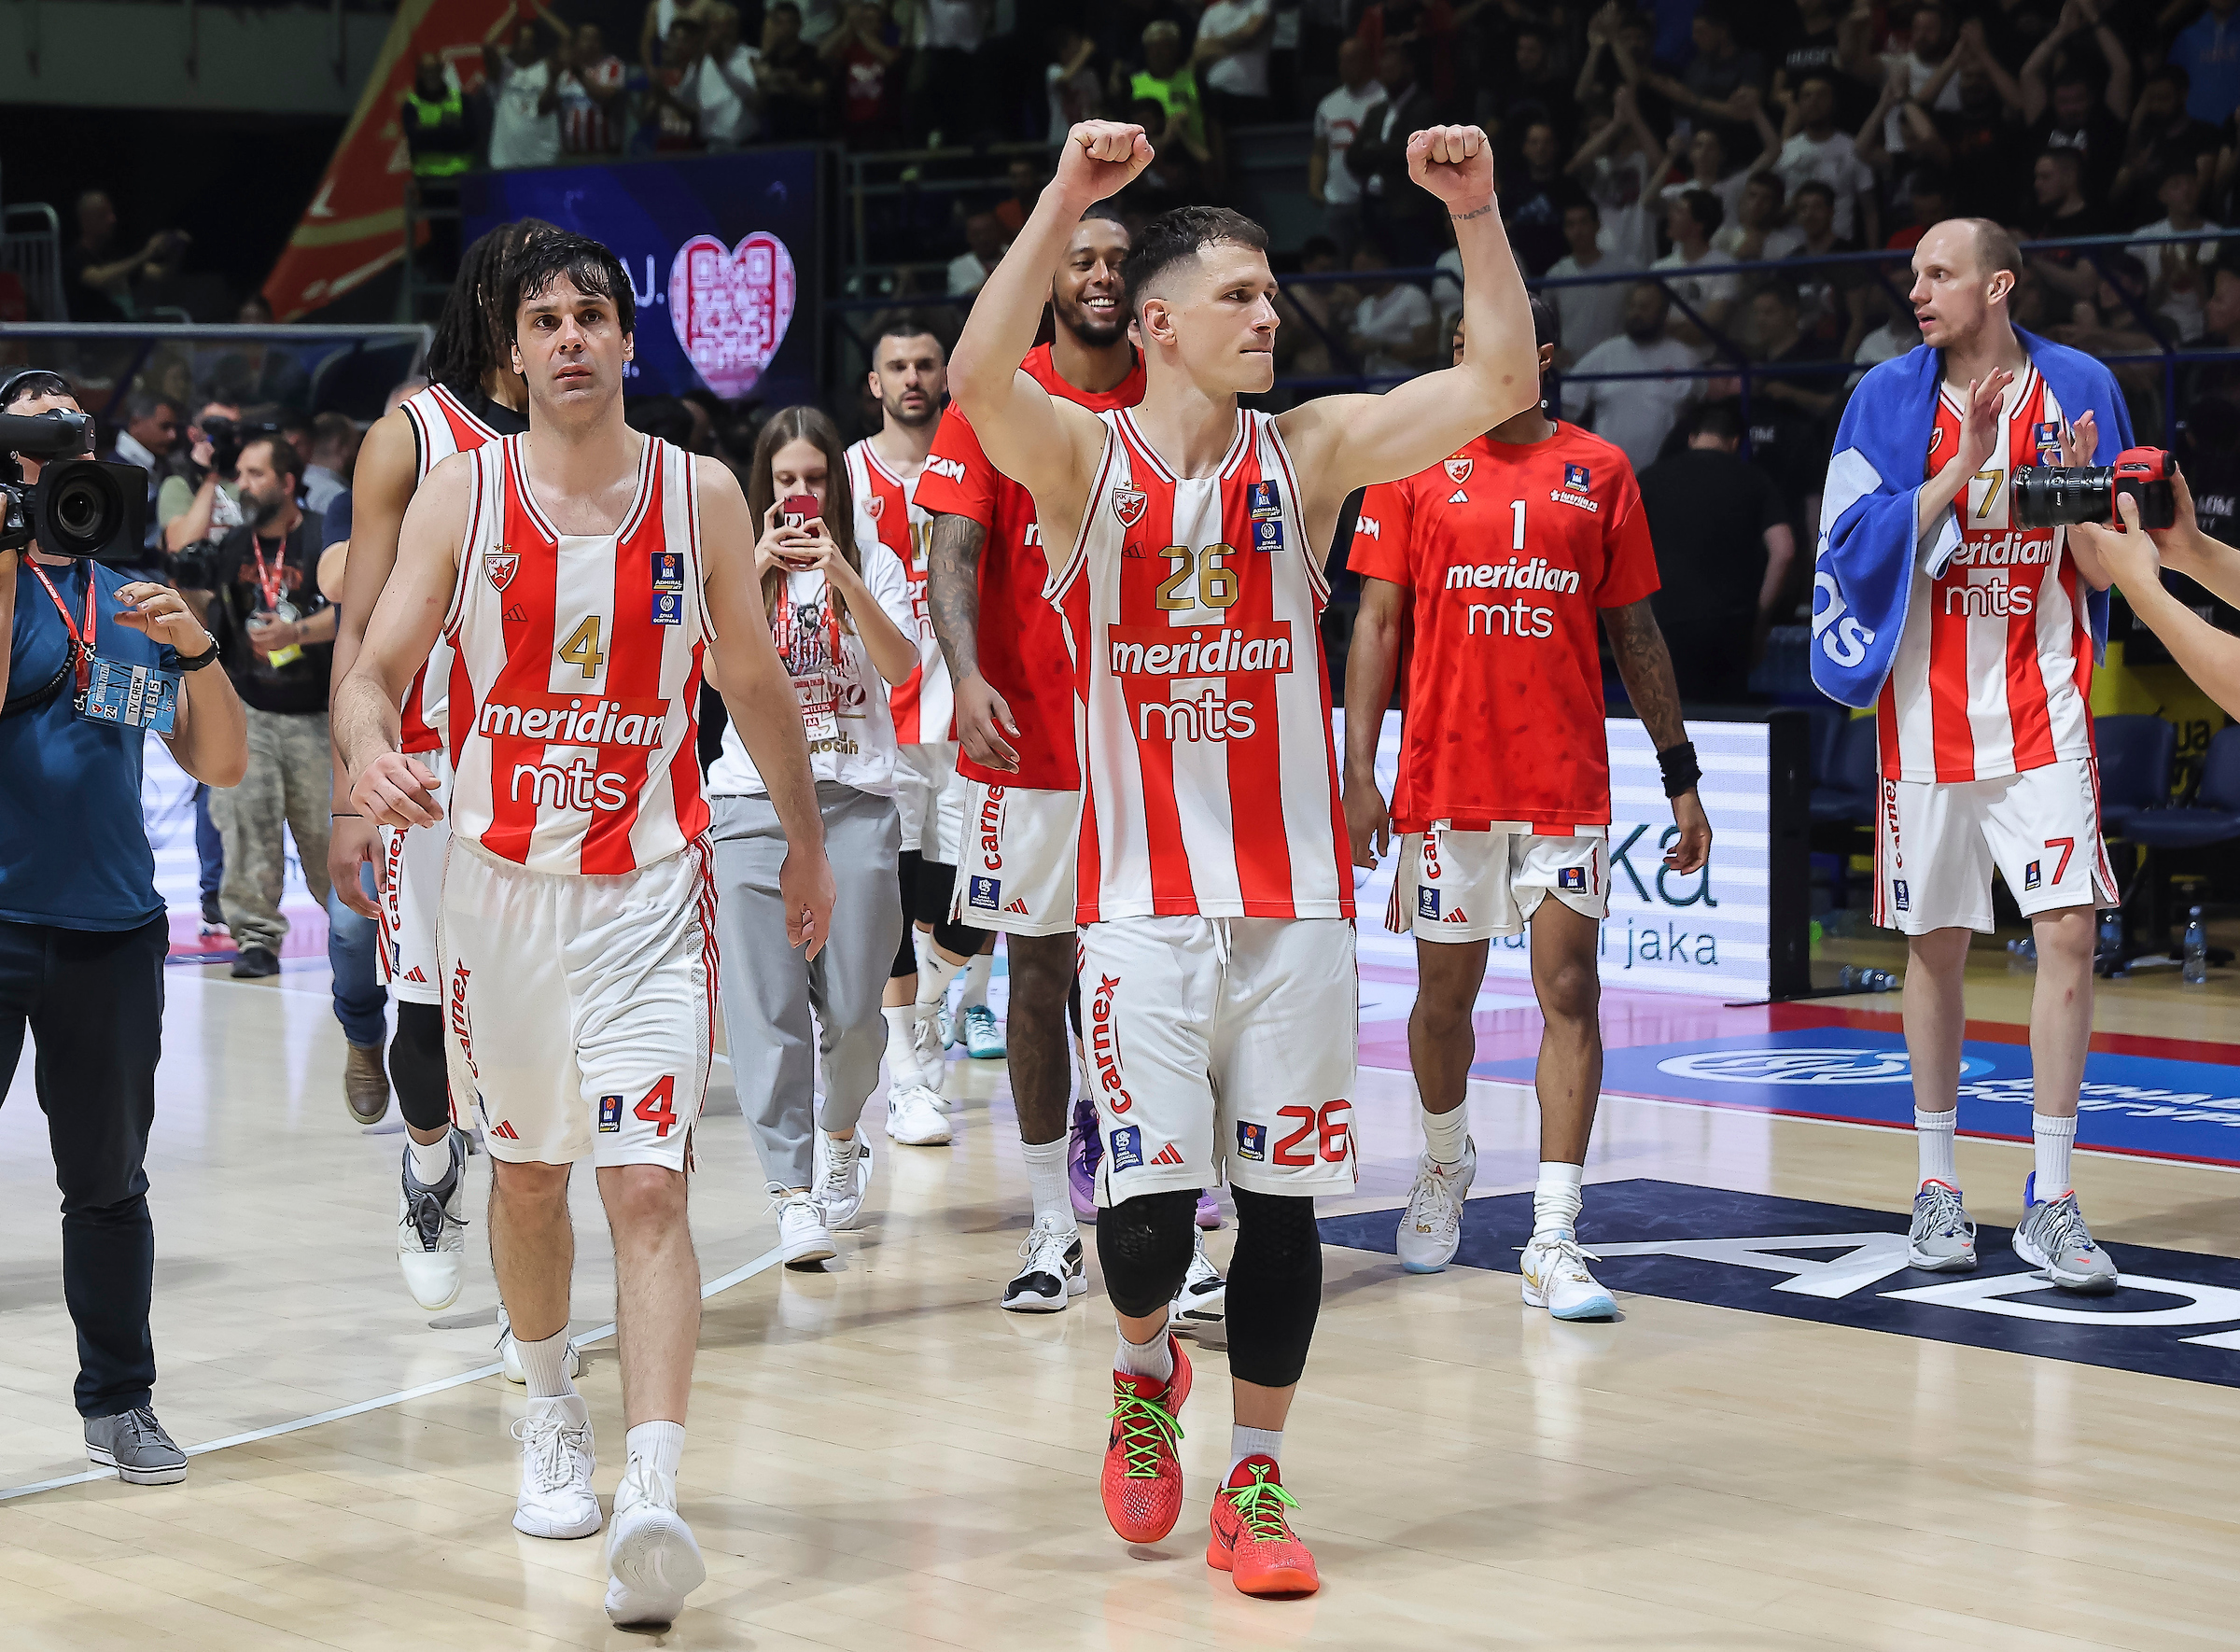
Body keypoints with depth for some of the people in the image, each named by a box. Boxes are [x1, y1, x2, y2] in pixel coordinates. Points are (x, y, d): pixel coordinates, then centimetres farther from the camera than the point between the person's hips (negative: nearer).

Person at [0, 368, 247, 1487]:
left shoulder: (132, 603, 13)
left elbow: (220, 765, 10)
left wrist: (197, 650, -6)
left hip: (112, 926, 4)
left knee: (108, 1179, 12)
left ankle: (119, 1402, 21)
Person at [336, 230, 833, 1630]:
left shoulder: (701, 495, -1)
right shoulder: (462, 494, -1)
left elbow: (758, 684, 13)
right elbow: (378, 669, -5)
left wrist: (807, 840, 21)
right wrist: (370, 746, -28)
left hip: (649, 888, -2)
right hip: (501, 881, 2)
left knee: (647, 1186, -15)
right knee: (527, 1175, 16)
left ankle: (655, 1497, -24)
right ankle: (554, 1417, 40)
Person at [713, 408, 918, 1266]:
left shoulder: (873, 562, 7)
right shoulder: (738, 566, 8)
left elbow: (900, 665, -8)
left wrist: (843, 575, -17)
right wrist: (757, 568, -15)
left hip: (856, 799, 0)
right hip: (756, 799, 0)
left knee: (853, 1008, 0)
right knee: (768, 1006, -7)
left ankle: (840, 1131, 30)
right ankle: (794, 1193, -4)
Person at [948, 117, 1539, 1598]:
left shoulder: (1311, 451, 3)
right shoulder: (1083, 459, -3)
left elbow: (1501, 383, -5)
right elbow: (982, 378, -24)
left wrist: (1475, 213, -16)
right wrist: (1068, 197, -30)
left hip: (1296, 898, 2)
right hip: (1143, 902, -2)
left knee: (1283, 1196, 4)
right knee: (1147, 1205, -6)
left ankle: (1257, 1482, 16)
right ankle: (1146, 1365, 27)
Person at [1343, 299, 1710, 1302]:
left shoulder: (1599, 472, 6)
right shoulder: (1415, 465, 3)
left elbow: (1634, 633, 10)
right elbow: (1376, 623, 3)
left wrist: (1680, 778, 9)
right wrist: (1357, 775, -5)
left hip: (1566, 784, 0)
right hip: (1444, 778, 0)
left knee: (1569, 996, -7)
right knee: (1446, 993, 11)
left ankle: (1554, 1241, -9)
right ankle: (1445, 1164, 38)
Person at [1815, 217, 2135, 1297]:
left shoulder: (2079, 389, 1)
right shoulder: (1889, 398, 1)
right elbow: (1859, 548, -8)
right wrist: (1963, 468, -17)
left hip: (2041, 704, 0)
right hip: (1926, 709, 0)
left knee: (2068, 933, -9)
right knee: (1935, 946, 6)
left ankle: (2050, 1199, -3)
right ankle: (1937, 1185, 19)